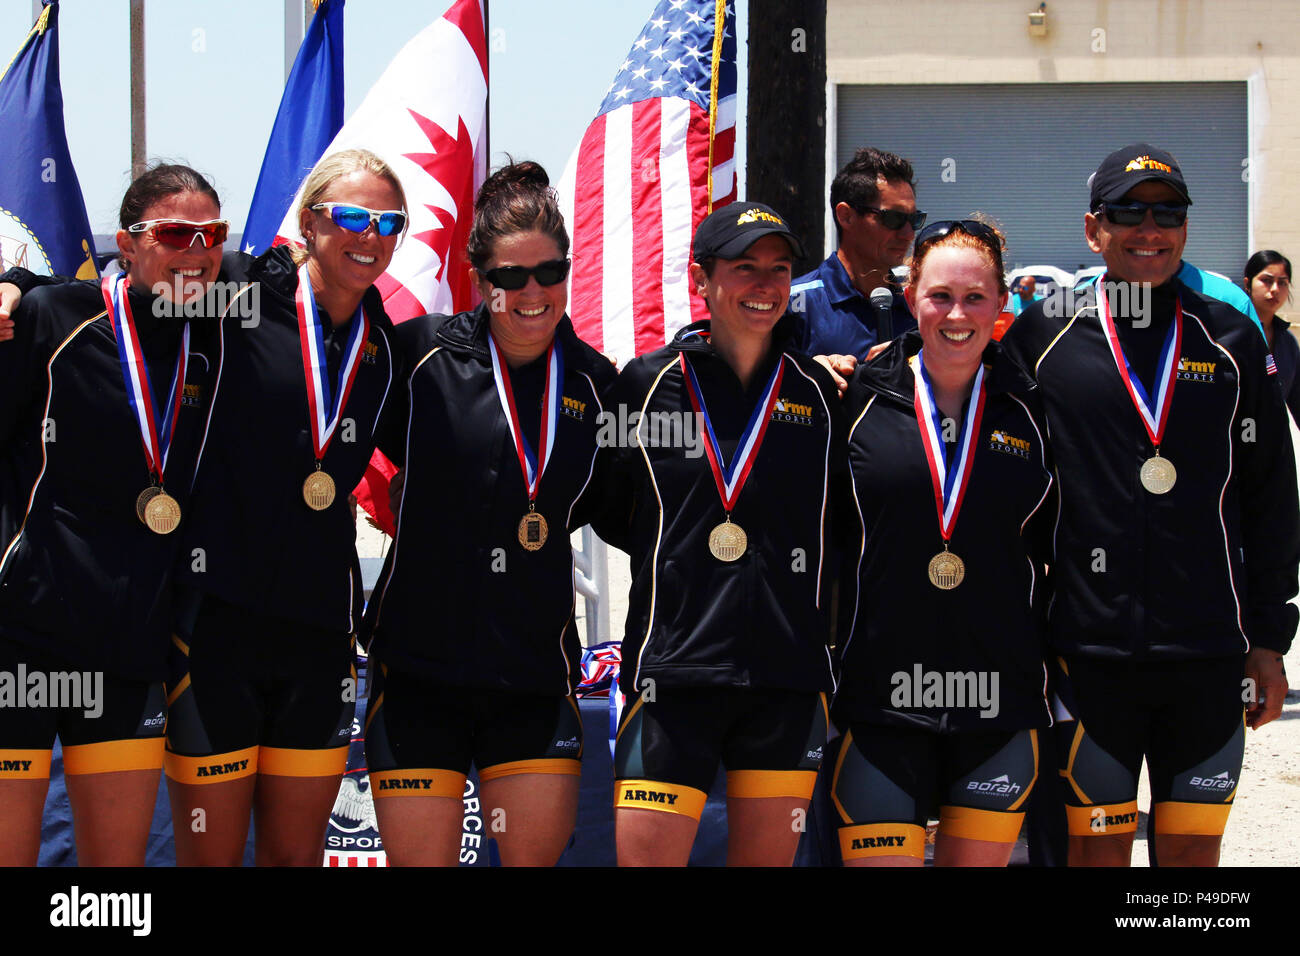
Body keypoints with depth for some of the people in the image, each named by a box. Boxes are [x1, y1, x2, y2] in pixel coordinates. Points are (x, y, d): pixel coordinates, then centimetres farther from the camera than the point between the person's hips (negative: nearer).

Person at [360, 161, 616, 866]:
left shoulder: (595, 382, 6)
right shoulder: (421, 353, -4)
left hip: (536, 670, 2)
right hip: (420, 659, -2)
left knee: (538, 853, 1)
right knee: (420, 857, 0)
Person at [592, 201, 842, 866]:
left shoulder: (821, 393, 7)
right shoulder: (646, 383, 2)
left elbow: (845, 519, 16)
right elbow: (608, 512, 12)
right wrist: (678, 557, 6)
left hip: (789, 676, 2)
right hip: (671, 667, -2)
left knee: (767, 856, 8)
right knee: (645, 854, -7)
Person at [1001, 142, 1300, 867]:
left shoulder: (1232, 340, 7)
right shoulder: (1042, 337, 2)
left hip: (1209, 656, 2)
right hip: (1090, 653, -2)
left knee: (1194, 848, 8)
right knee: (1097, 845, 4)